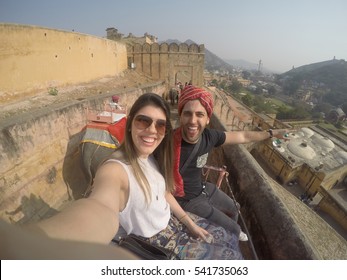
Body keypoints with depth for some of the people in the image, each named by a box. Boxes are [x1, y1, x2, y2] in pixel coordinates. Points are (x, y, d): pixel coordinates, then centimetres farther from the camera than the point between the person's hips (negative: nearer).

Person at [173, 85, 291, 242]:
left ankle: (233, 233, 61)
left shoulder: (208, 136, -18)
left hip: (203, 188, 6)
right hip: (188, 201, -5)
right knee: (231, 229, 8)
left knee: (233, 209, 27)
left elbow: (243, 136, -2)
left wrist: (271, 133, 9)